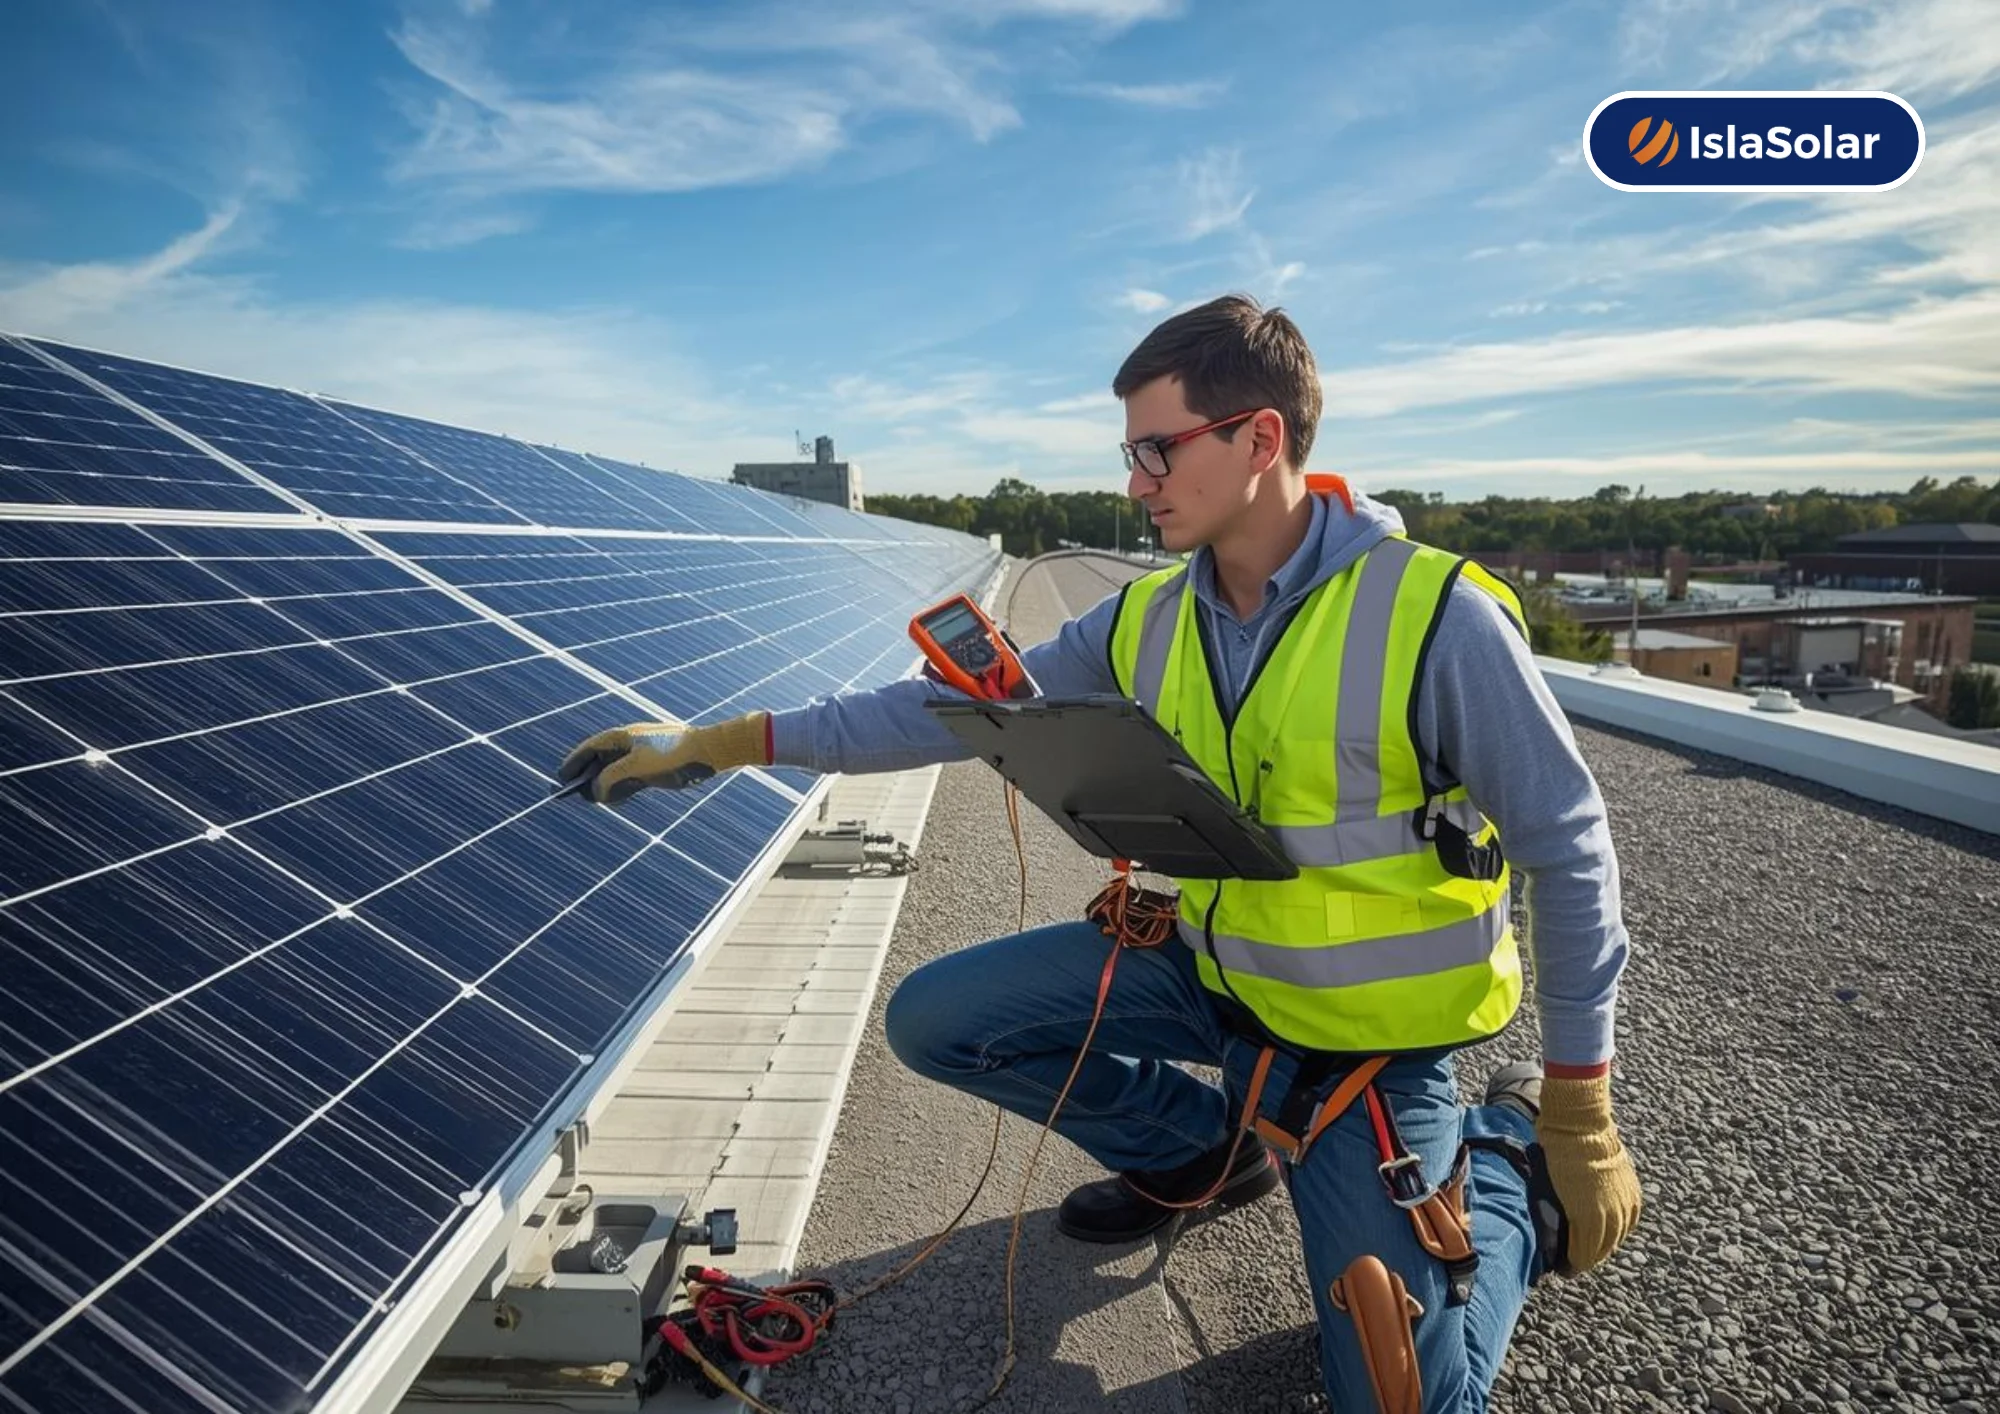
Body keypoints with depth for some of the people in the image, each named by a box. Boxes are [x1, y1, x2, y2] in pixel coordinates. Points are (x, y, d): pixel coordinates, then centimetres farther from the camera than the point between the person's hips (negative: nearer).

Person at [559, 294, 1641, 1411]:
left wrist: (1581, 1118, -10)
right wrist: (727, 743, -5)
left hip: (1372, 1036, -5)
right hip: (1216, 971, 5)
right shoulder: (1151, 624, -7)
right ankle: (1204, 1151, 18)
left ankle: (1508, 1158, 21)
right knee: (935, 1020, 0)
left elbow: (1570, 851, -15)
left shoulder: (1439, 616, -23)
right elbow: (961, 707, -3)